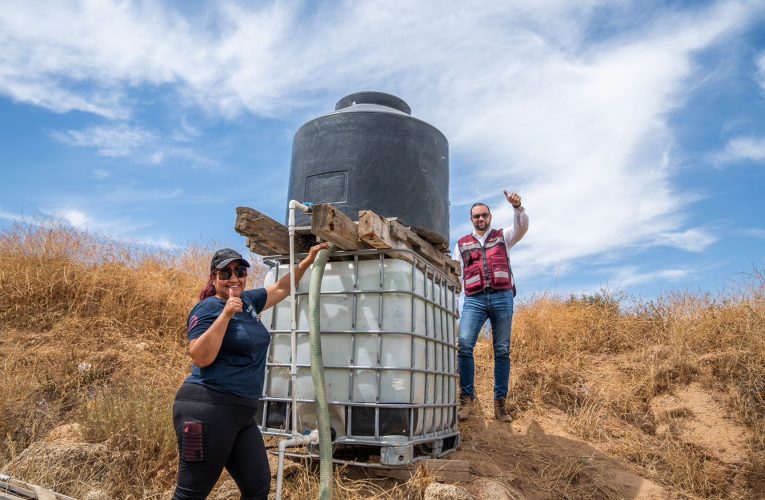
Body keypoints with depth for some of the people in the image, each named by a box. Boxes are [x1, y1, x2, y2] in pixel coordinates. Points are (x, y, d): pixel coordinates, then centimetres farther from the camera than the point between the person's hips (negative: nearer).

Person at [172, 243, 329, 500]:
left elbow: (281, 288, 27)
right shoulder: (208, 308, -9)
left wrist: (308, 260, 23)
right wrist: (225, 314, -23)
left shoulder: (248, 301, 12)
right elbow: (200, 357, -20)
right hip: (207, 410, -8)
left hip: (241, 412, 8)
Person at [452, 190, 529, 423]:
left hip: (502, 298, 0)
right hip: (474, 300, 0)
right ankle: (467, 398, -9)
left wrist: (517, 207, -23)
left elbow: (522, 227, -3)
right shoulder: (462, 244, 18)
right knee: (464, 345, -17)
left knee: (502, 351, 2)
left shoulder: (503, 236, 16)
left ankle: (500, 402, 8)